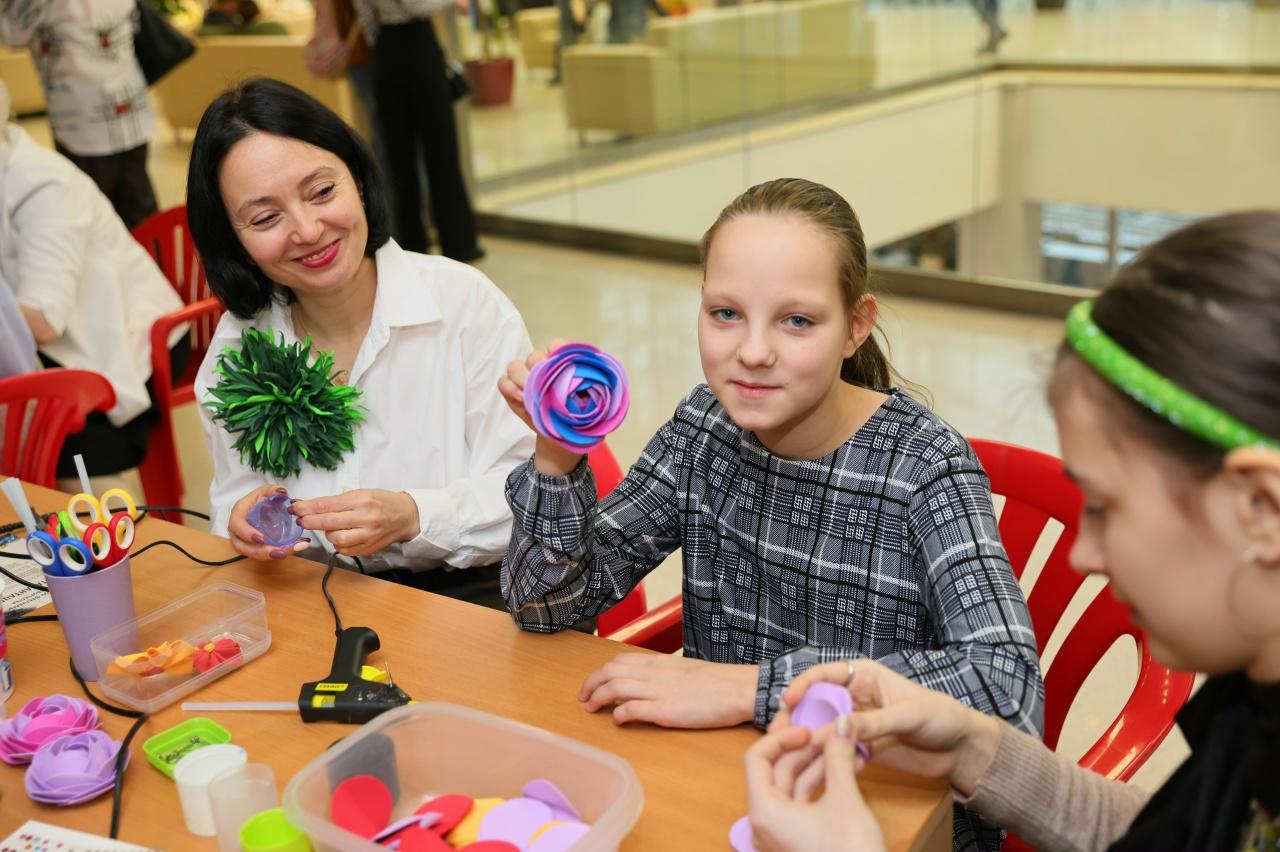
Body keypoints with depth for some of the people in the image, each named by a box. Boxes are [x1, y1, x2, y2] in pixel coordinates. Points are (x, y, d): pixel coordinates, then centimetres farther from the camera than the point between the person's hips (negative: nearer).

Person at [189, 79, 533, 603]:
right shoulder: (233, 350, 1)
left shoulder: (466, 304, -11)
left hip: (469, 592, -4)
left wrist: (414, 517, -26)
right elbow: (235, 493, 9)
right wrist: (243, 523, -15)